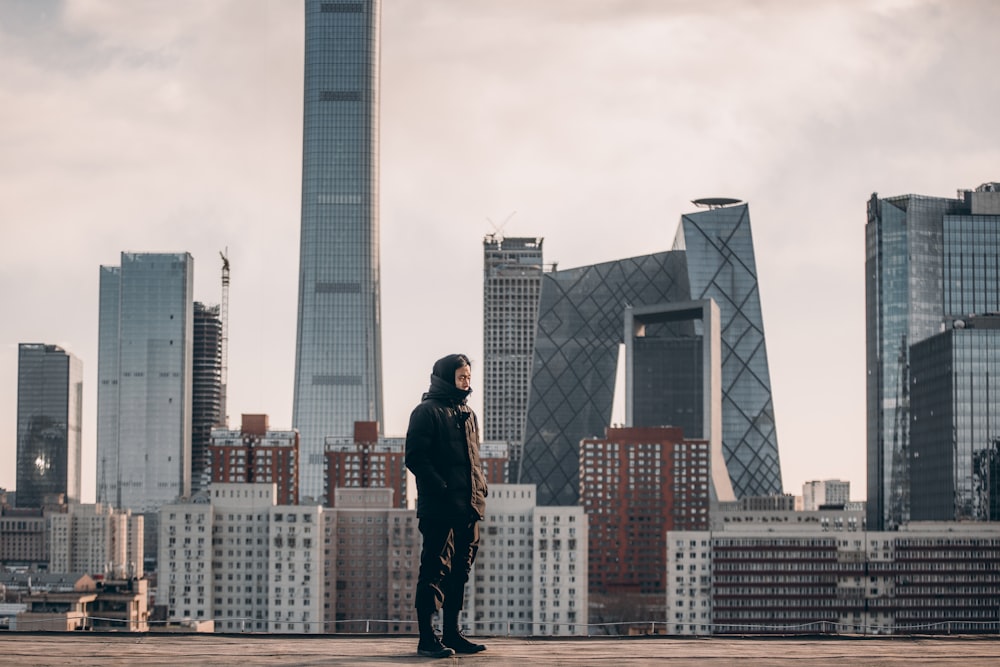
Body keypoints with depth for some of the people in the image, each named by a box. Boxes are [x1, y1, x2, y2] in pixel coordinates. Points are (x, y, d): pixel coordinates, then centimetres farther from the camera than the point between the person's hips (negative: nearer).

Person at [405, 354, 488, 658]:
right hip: (439, 507, -8)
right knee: (435, 570, -7)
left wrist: (479, 489, 10)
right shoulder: (427, 412, -5)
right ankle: (427, 638, -5)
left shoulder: (468, 414, 20)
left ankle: (451, 633, 19)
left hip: (468, 507, 8)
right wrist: (442, 489, -19)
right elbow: (415, 457, -13)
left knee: (460, 570, 11)